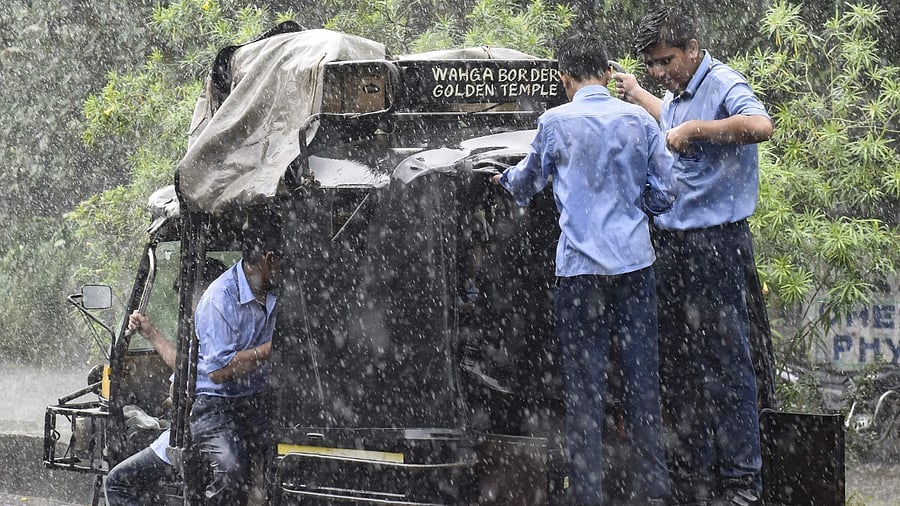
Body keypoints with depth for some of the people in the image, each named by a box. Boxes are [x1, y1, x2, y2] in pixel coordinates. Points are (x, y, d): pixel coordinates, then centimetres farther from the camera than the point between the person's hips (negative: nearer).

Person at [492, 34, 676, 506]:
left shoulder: (555, 123, -3)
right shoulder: (639, 120, 3)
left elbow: (526, 185, 12)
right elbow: (663, 193, 7)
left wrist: (506, 178, 34)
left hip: (581, 266, -3)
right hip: (635, 263, 3)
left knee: (585, 383, 2)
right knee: (640, 377, 8)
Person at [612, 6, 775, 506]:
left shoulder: (723, 85, -13)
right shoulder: (677, 92, 14)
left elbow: (761, 126, -35)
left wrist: (694, 130, -31)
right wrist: (636, 94, 40)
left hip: (714, 244, -9)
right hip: (668, 243, 9)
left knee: (724, 360, -5)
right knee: (675, 361, 12)